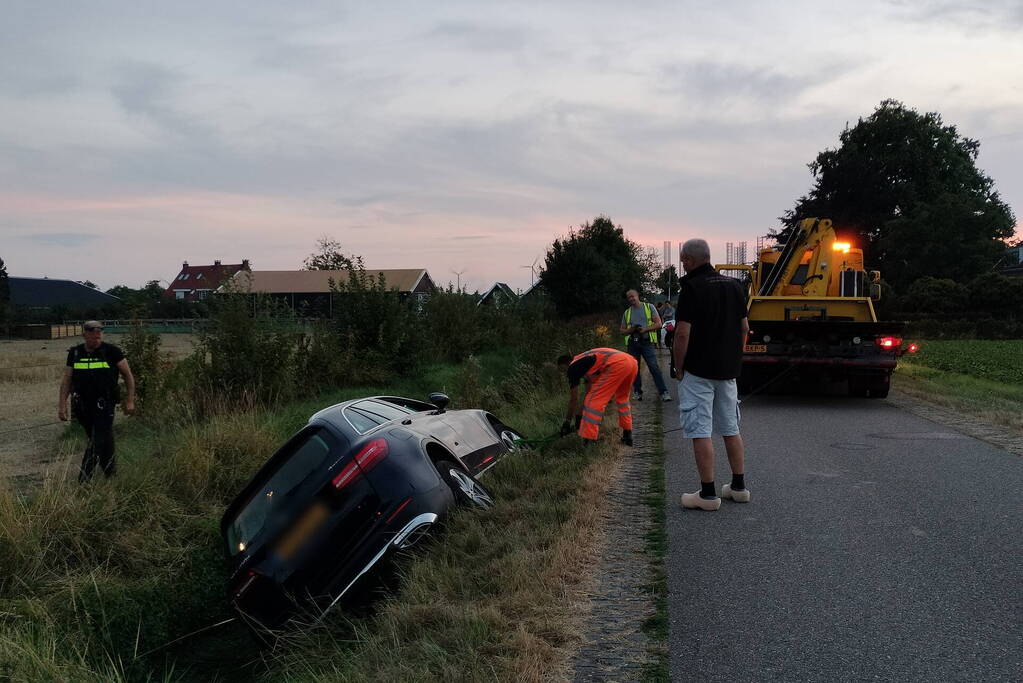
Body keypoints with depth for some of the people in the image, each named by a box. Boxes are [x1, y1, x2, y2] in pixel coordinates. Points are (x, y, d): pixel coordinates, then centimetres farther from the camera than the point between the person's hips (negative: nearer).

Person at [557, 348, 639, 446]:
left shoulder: (573, 367, 12)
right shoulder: (586, 363, 35)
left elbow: (573, 399, 15)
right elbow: (589, 393, 42)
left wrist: (567, 421, 25)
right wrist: (580, 415, 48)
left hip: (617, 364, -9)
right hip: (632, 362, 9)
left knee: (594, 401, -1)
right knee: (622, 398, 31)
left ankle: (589, 442, -3)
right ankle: (627, 436, 35)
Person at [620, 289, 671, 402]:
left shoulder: (649, 307, 6)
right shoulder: (627, 312, 16)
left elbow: (658, 324, 0)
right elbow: (622, 330, 16)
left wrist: (645, 329, -13)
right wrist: (631, 330, -6)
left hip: (646, 341, -4)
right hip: (632, 343, 4)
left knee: (654, 367, -13)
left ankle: (663, 392, -13)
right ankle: (637, 392, 17)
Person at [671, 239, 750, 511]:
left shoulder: (691, 287, -14)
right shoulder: (734, 285, 8)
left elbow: (683, 333, -19)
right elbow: (744, 327, 12)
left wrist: (678, 368, -8)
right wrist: (734, 359, 18)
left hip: (698, 371, -7)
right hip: (728, 369, 7)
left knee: (700, 431, -2)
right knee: (731, 429, 15)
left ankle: (708, 494, 0)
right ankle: (739, 487, 21)